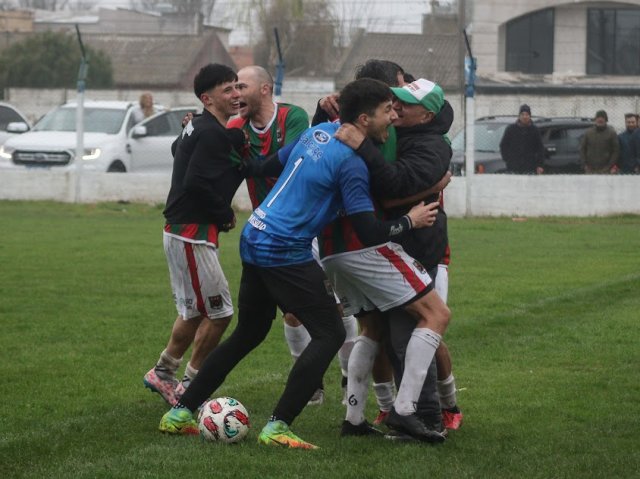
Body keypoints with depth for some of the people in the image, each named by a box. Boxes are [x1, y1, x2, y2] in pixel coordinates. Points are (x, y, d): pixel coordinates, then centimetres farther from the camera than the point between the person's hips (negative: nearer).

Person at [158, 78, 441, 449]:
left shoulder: (319, 132, 8)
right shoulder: (351, 163, -17)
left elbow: (271, 166, 23)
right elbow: (370, 233, -19)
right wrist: (410, 222, -2)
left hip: (254, 240, 9)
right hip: (285, 252, -9)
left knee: (249, 333, 20)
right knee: (329, 334, -5)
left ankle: (180, 414, 23)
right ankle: (277, 427, -10)